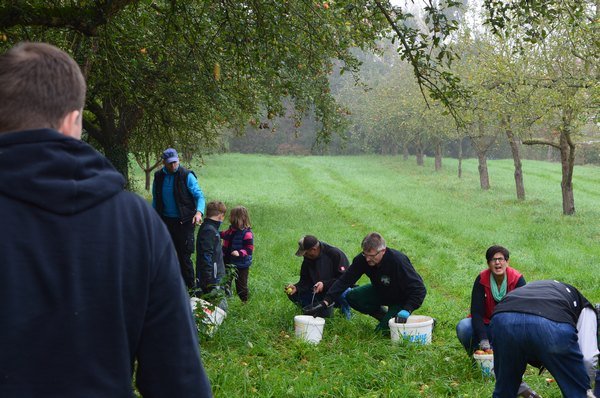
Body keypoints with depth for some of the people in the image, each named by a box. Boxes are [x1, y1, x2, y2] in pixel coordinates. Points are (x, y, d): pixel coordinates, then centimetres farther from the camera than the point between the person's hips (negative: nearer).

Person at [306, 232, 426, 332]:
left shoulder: (398, 261, -35)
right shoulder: (363, 259, -20)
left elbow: (419, 289, -32)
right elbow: (345, 280, -18)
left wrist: (406, 310, -44)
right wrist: (326, 301, -28)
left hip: (401, 298, -6)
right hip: (380, 291, 7)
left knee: (383, 330, -19)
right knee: (352, 297, -12)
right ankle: (386, 316, 6)